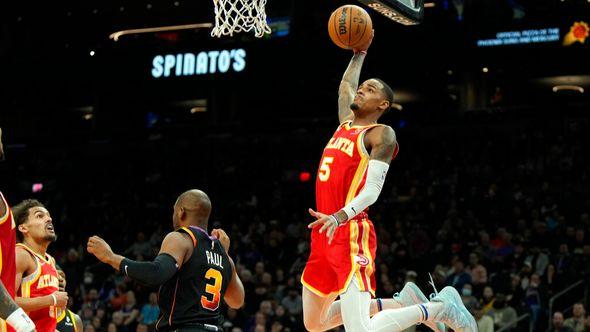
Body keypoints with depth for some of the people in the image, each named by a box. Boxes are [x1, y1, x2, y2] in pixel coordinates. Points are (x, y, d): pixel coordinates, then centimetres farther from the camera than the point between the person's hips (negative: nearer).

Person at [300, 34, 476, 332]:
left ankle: (438, 307, -1)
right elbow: (345, 85, 38)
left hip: (351, 234, -9)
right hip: (324, 234, 9)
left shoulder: (382, 134, -5)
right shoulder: (346, 122, 17)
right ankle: (402, 301, 21)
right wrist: (360, 53, 42)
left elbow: (372, 191, -16)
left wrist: (339, 217, -31)